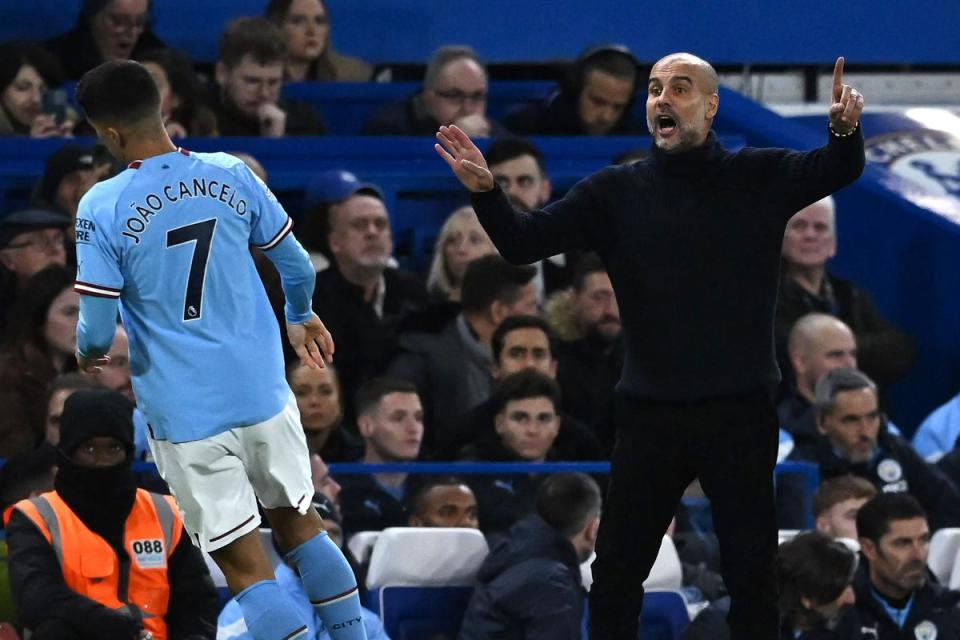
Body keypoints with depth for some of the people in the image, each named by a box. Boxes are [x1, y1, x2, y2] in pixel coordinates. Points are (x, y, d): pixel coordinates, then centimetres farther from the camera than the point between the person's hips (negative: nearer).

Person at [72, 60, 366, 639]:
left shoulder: (103, 207, -14)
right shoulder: (231, 175, -3)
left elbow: (97, 327, -14)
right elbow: (297, 267, 7)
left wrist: (88, 353, 10)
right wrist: (302, 317, 28)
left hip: (185, 414, -4)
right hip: (262, 393, 4)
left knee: (246, 566, 3)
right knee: (299, 522, 24)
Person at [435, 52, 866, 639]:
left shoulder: (759, 178, -1)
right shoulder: (616, 193, 2)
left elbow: (836, 171, -16)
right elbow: (524, 241, -2)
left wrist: (845, 130, -39)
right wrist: (485, 192, -22)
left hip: (740, 413, -2)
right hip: (650, 414, 2)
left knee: (752, 574, 7)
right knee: (616, 573, 8)